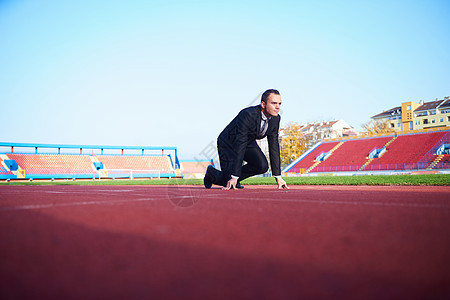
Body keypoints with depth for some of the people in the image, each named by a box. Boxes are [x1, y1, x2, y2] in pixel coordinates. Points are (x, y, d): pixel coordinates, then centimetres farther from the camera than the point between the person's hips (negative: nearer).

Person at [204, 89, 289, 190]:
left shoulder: (275, 119, -15)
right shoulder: (247, 115, -35)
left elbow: (274, 146, -9)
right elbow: (239, 146, -37)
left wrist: (278, 177, -14)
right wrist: (234, 177, -38)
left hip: (249, 142, 6)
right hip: (228, 143, -6)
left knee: (262, 166, -22)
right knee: (229, 183, -15)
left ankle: (235, 178, 3)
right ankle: (211, 172, 19)